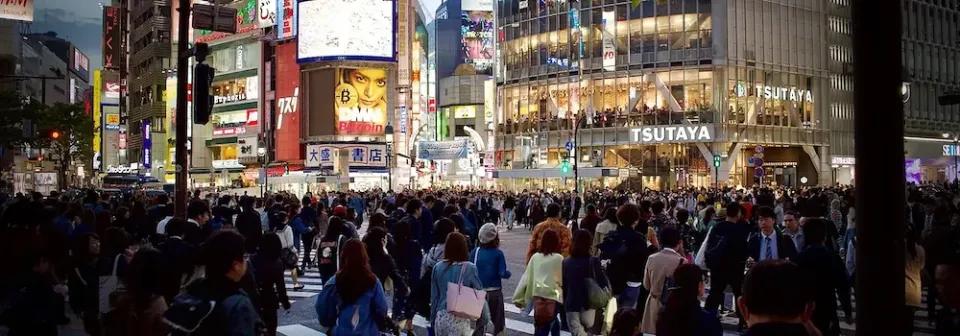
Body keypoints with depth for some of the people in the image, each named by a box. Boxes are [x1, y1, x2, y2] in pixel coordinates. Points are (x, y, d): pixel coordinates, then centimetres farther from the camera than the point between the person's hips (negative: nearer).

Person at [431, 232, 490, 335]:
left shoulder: (438, 267, 0)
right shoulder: (469, 268, -10)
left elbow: (434, 297, 7)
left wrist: (433, 319, 17)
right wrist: (484, 316, 8)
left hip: (441, 318, 4)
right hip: (460, 319, -4)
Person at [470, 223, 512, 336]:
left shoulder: (475, 252, -4)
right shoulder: (498, 253, -10)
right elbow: (503, 274, -15)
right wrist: (508, 273, 5)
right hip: (495, 292, -2)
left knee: (480, 322, 9)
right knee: (498, 322, 14)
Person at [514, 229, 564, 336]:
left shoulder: (535, 257, 6)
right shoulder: (559, 258, -3)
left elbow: (526, 278, 8)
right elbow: (563, 279, 3)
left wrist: (519, 298, 13)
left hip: (537, 296, 4)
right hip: (553, 296, -4)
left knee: (552, 322, 24)